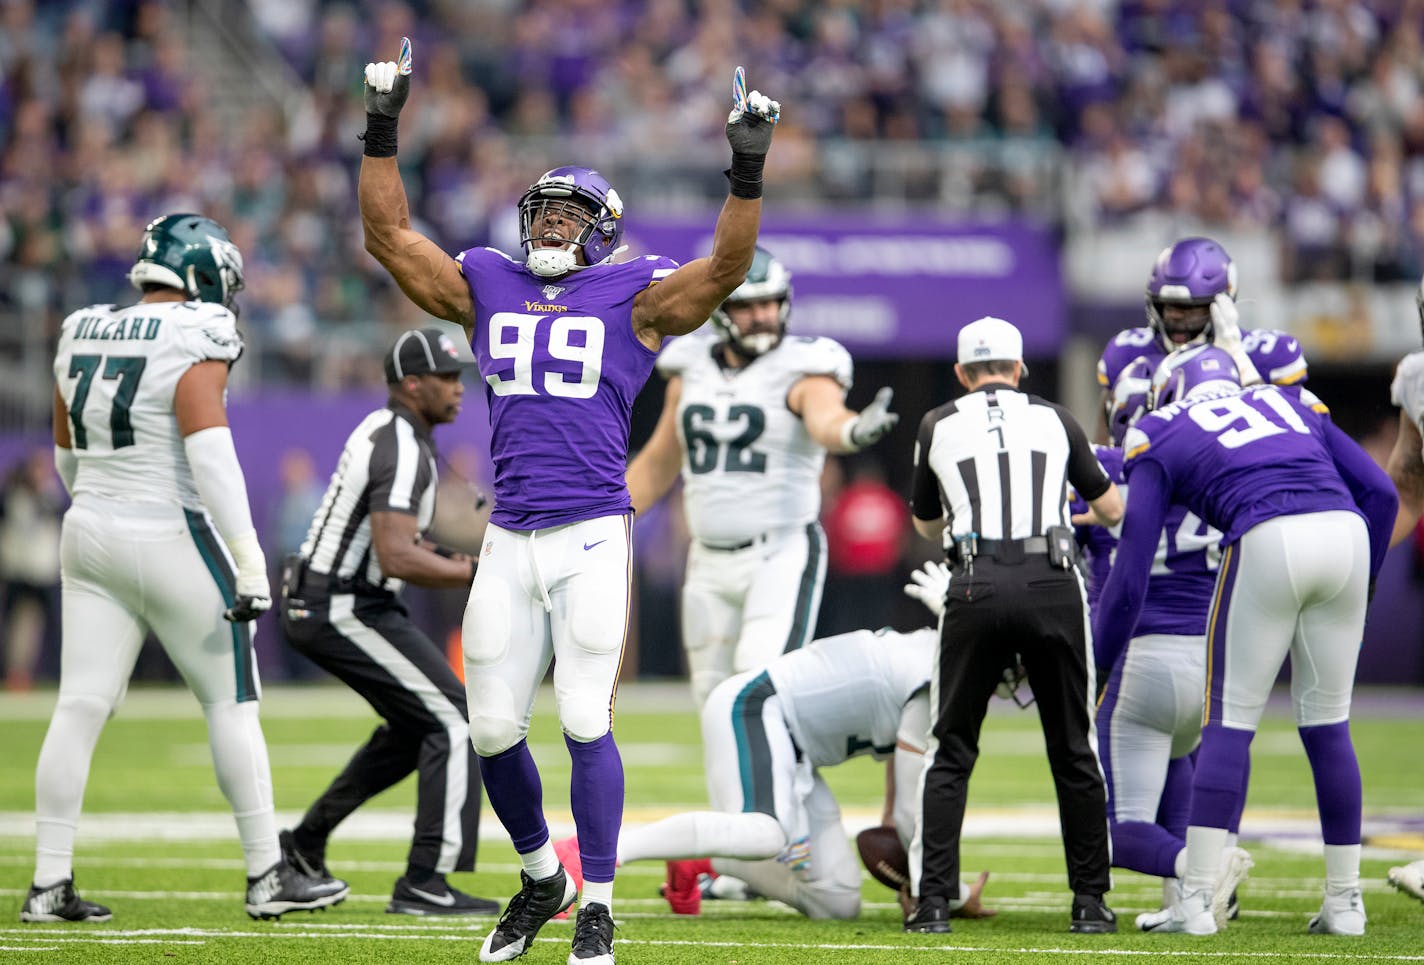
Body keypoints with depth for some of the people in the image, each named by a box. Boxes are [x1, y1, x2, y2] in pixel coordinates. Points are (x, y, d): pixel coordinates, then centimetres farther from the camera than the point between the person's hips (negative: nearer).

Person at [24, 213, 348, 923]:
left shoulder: (83, 337, 9)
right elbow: (209, 450, -24)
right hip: (172, 539, -6)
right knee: (231, 704, 5)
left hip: (91, 538, 6)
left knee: (80, 707, 4)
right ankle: (267, 877, 9)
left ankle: (49, 886, 2)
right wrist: (247, 556, -24)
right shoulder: (193, 343, -13)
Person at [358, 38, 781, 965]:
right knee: (494, 729, 6)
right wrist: (381, 133, 7)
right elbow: (390, 236, 14)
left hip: (592, 538, -4)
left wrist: (748, 173, -19)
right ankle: (540, 877, 28)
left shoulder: (634, 297, 3)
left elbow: (727, 267, -9)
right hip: (510, 540, 4)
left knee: (586, 721, -9)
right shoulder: (487, 287, 14)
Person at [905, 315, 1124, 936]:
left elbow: (926, 525, 27)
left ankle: (934, 901, 0)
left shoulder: (939, 427, 14)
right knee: (1074, 751, 11)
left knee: (951, 750, 9)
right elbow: (1112, 511, 22)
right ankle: (1090, 902, 11)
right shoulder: (1053, 421, 15)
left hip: (978, 586, -1)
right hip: (1052, 583, 1)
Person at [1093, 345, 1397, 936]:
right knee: (1327, 725, 14)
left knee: (1230, 721, 6)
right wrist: (1360, 581, 31)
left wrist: (1094, 661, 25)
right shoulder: (1292, 406, 31)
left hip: (1266, 539, -3)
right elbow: (1380, 492, 22)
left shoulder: (1161, 437, 21)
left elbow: (1132, 567, 17)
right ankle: (1344, 903, 18)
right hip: (1346, 531, 3)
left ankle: (1198, 901, 1)